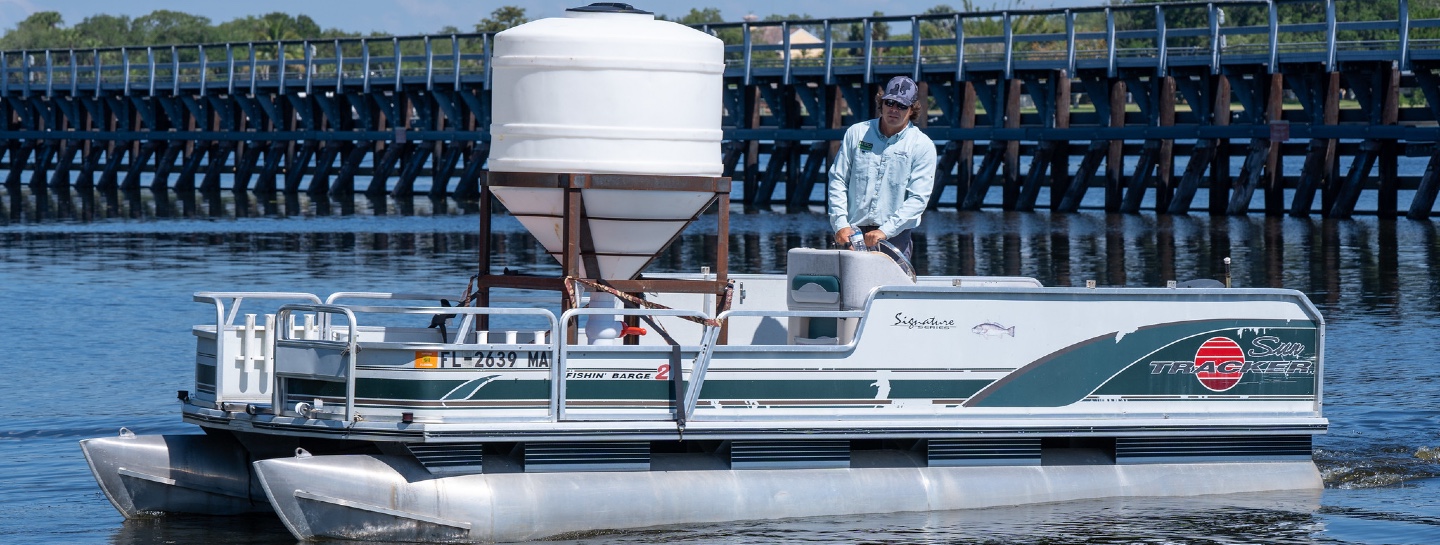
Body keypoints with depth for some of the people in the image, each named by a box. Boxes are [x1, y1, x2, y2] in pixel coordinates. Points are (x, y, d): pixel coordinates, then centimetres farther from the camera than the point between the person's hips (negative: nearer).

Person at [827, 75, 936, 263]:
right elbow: (837, 180, 9)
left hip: (894, 237, -1)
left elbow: (918, 198, -5)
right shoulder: (856, 133, 8)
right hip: (853, 232, 2)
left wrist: (884, 231, -15)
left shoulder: (922, 146, 2)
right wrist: (840, 224, -3)